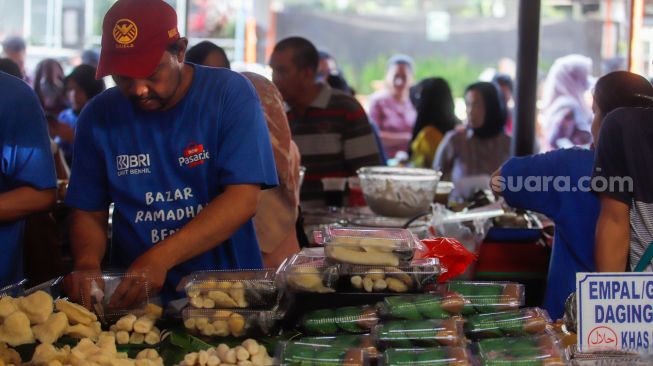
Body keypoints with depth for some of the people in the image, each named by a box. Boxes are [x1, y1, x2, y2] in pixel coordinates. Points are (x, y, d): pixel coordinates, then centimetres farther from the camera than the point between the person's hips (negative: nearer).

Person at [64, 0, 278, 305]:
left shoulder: (231, 94, -6)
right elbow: (88, 213, 8)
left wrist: (160, 258, -25)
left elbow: (242, 200, -15)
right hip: (132, 302, 2)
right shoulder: (98, 116, 3)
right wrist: (87, 263, -14)